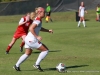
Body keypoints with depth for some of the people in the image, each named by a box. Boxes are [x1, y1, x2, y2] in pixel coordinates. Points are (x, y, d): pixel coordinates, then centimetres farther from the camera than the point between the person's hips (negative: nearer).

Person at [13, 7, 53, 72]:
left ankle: (17, 66, 27)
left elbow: (39, 28, 28)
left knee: (27, 54, 25)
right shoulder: (38, 20, -18)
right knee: (46, 50, -2)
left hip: (28, 39, 10)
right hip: (32, 40, -10)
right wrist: (37, 37, -29)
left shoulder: (38, 19, 12)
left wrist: (48, 30, 21)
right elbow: (31, 28, -29)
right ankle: (37, 64, 1)